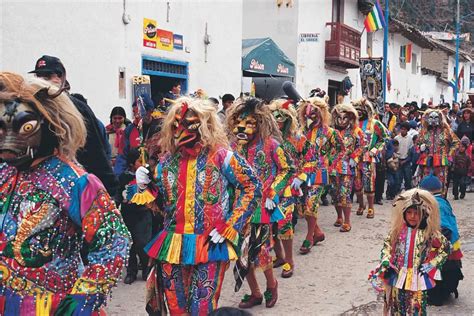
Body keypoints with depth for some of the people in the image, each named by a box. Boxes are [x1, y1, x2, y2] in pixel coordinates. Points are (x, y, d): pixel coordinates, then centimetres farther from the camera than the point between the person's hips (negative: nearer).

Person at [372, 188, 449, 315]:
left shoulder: (429, 233, -8)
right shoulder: (398, 230, 0)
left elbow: (445, 248, 0)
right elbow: (387, 245, 9)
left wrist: (430, 265, -5)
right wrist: (386, 261, -6)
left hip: (417, 279, -3)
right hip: (397, 277, 3)